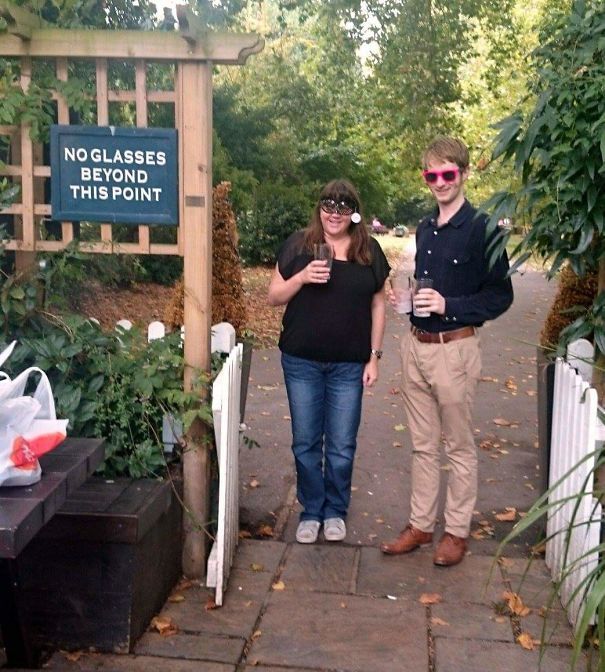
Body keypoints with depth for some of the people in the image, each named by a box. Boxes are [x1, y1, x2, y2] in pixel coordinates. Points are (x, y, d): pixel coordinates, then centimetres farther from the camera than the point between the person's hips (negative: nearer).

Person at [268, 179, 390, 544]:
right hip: (302, 362, 0)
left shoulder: (369, 250, 2)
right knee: (306, 443, 10)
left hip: (349, 365, 0)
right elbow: (274, 297, 1)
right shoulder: (299, 245, -1)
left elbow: (378, 305, 6)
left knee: (342, 446, 9)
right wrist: (303, 277, -17)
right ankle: (311, 512, 27)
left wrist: (374, 357, 2)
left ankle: (336, 511, 28)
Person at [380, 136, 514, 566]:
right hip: (416, 345, 7)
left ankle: (457, 531, 20)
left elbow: (501, 296, -10)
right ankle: (421, 525, 26)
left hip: (455, 349, -7)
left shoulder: (482, 229, -10)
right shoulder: (425, 229, 12)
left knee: (459, 447, 7)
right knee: (423, 445, 14)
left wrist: (448, 305, -20)